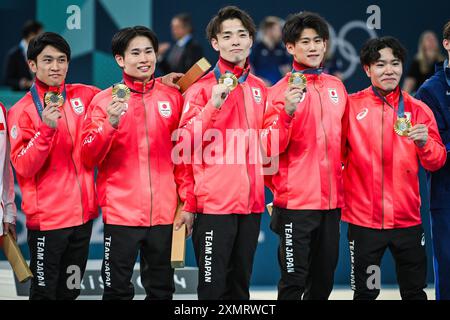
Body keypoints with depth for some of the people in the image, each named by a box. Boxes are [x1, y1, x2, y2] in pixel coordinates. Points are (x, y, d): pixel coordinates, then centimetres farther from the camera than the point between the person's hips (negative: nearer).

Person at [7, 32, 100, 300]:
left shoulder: (83, 96, 5)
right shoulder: (22, 111, -8)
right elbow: (23, 167, -15)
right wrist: (46, 129, -28)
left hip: (83, 213, 5)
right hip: (47, 218, -5)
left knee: (70, 291, 14)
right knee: (45, 292, 1)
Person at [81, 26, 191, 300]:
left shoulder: (173, 97, 6)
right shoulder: (105, 101, -1)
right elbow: (89, 158, -6)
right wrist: (111, 124, -21)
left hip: (163, 213, 3)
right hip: (121, 212, -2)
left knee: (162, 289, 10)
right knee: (118, 290, 2)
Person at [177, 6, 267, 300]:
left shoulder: (260, 89, 12)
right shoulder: (202, 88, -4)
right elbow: (187, 142, -11)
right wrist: (214, 105, -22)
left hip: (251, 201, 5)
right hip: (215, 201, -5)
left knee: (241, 283, 11)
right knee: (213, 284, -4)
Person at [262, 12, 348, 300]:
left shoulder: (337, 87, 10)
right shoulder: (282, 90, -6)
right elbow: (272, 148, -12)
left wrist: (345, 172, 13)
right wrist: (287, 111, -24)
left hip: (331, 200, 5)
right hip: (295, 200, -5)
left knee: (324, 280, 12)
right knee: (294, 279, -4)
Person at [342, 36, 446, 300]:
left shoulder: (418, 109, 4)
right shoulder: (351, 106, -1)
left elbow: (437, 162, 1)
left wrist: (424, 143, -18)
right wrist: (340, 194, -5)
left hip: (407, 217, 2)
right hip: (363, 217, -1)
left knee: (415, 291, 10)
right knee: (366, 293, 6)